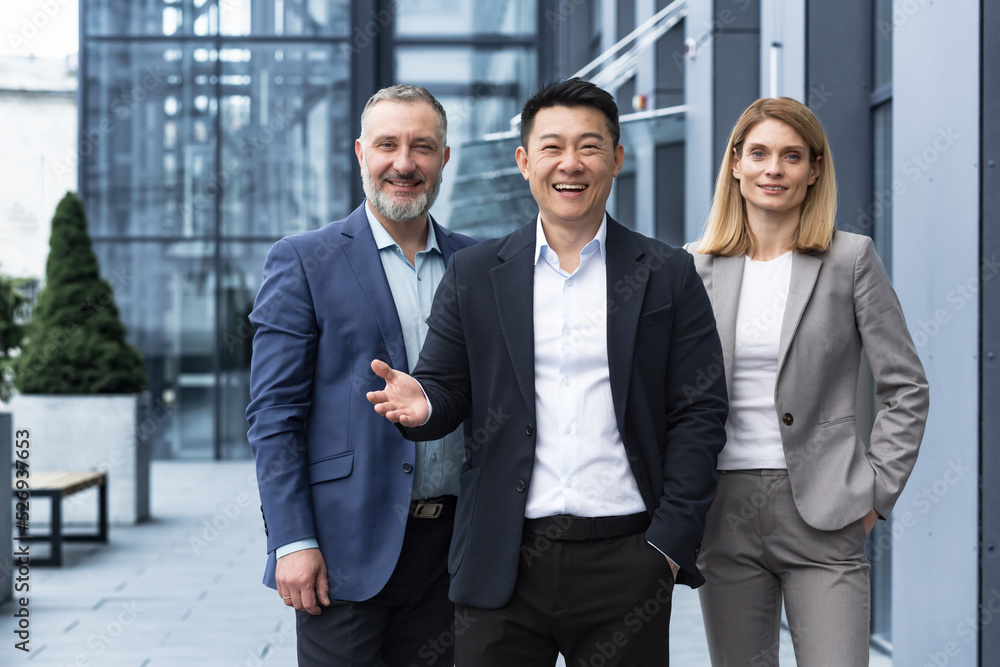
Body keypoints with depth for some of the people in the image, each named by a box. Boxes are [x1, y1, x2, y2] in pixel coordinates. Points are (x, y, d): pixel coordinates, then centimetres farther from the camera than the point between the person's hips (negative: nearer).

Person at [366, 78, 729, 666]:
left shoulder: (670, 277, 5)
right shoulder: (474, 275, 9)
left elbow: (699, 415, 2)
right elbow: (447, 388, 9)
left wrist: (671, 544, -5)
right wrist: (421, 404, -15)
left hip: (625, 558, -1)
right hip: (505, 566, 1)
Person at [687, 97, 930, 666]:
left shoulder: (852, 258, 1)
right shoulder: (697, 266, 8)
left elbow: (907, 388, 2)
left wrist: (876, 492, -3)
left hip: (822, 515, -2)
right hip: (725, 511, 3)